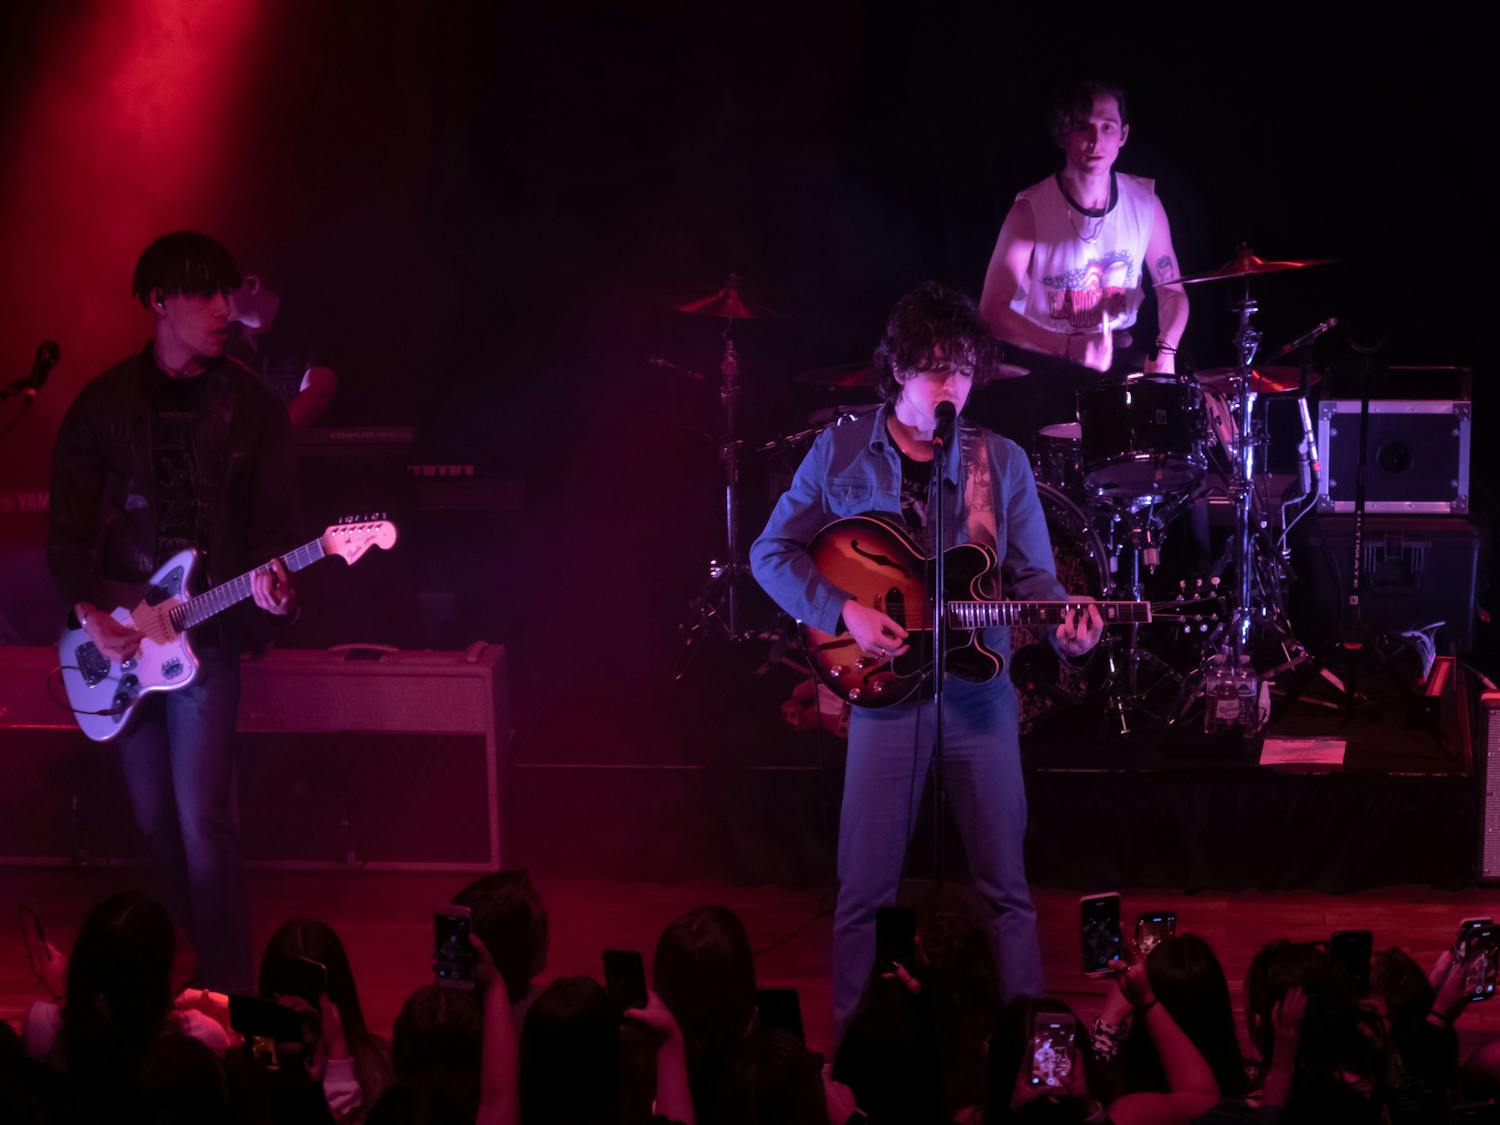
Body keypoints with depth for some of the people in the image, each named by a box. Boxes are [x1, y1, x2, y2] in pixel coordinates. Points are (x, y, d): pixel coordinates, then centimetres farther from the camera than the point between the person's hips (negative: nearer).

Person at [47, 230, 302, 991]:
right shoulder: (104, 405, 4)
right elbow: (67, 528, 4)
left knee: (201, 816, -13)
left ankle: (228, 985, -9)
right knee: (155, 820, 8)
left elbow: (273, 522, 3)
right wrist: (88, 614, -9)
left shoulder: (252, 407, 3)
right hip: (115, 636, 2)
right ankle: (189, 965, 22)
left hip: (205, 633, -2)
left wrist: (269, 579, -18)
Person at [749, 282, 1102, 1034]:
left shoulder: (1001, 462, 4)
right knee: (866, 885, 2)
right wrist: (844, 612, -11)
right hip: (883, 682, -1)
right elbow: (773, 554, 4)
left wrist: (1064, 626, -16)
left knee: (1005, 881, 4)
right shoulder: (840, 455, 0)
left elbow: (1033, 576, 6)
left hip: (979, 685, 1)